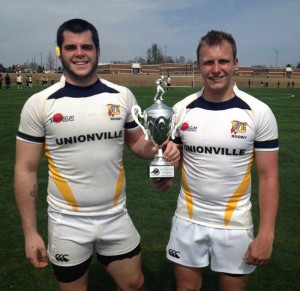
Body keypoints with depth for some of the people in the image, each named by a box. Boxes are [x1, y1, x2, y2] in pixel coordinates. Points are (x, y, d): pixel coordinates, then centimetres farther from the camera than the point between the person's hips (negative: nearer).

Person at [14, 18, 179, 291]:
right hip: (67, 222, -2)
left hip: (116, 217, 2)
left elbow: (136, 141, 8)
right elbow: (26, 170, -6)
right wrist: (30, 232, -7)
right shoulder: (39, 104, -10)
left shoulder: (122, 96, -4)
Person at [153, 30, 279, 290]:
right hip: (188, 220, 2)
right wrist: (164, 175, -17)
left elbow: (268, 175, -7)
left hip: (235, 225, -1)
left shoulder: (259, 112, -10)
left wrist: (266, 234, -11)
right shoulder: (181, 110, -4)